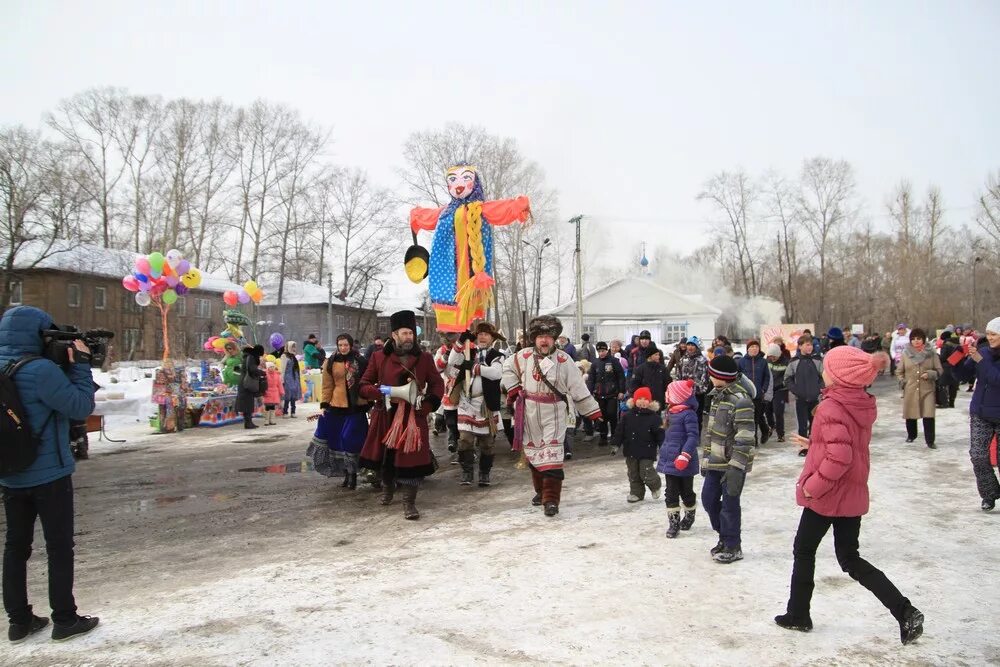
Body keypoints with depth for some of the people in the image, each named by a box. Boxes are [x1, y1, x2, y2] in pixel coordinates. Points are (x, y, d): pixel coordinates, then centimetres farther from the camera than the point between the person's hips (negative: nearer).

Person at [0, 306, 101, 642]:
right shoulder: (41, 370, -21)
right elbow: (82, 406, -17)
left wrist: (68, 364, 2)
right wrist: (80, 364, -10)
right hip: (49, 474, -7)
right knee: (60, 546, 5)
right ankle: (65, 620, 14)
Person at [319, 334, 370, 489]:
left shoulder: (360, 362, 0)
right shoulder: (330, 363, 5)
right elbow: (326, 386, 6)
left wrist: (370, 403, 3)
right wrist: (324, 405, 0)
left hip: (356, 407, -2)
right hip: (336, 407, 3)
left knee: (350, 441, -7)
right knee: (339, 441, 7)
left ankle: (351, 474, 5)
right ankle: (349, 473, 20)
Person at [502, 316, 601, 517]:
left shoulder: (564, 360, -7)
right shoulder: (524, 356, -1)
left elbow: (578, 388, -3)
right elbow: (508, 368, 19)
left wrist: (592, 410, -3)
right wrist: (513, 387, 7)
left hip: (554, 413, -3)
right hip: (530, 412, 4)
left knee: (552, 452, -12)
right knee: (533, 451, 14)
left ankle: (551, 499, -12)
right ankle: (540, 490, 34)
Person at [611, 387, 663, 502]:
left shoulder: (654, 417, -8)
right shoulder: (627, 416, 0)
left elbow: (660, 434, -6)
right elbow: (620, 431, 3)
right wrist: (615, 445, -1)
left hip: (647, 451, -4)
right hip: (631, 451, 4)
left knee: (646, 474, -6)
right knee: (633, 474, 12)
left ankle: (655, 486, 24)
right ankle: (636, 493, 28)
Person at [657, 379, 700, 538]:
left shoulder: (688, 414, -18)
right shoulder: (671, 412, 9)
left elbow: (693, 437, -22)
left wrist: (685, 455, -29)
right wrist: (664, 451, 26)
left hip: (683, 463, -7)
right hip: (670, 459, 7)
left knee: (686, 491, 12)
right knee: (670, 492, 6)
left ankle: (689, 516, 34)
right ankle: (673, 523, 11)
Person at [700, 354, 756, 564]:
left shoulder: (740, 400, -19)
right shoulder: (718, 396, 10)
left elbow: (744, 438, -22)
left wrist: (736, 467, -24)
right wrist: (706, 456, 20)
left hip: (733, 463, -9)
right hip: (716, 461, 9)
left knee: (729, 504, 1)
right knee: (708, 499, 13)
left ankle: (733, 547, 17)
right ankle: (725, 537, 31)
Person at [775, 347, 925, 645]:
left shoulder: (830, 407, -22)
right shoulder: (862, 405, 4)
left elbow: (839, 457, -28)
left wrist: (812, 486, -18)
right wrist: (813, 444, 15)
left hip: (826, 496, -7)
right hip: (854, 494, 8)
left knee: (804, 552, 13)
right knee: (850, 559, 17)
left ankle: (798, 615, 26)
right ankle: (905, 612, 5)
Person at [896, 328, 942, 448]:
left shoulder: (931, 353, 1)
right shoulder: (905, 353, 4)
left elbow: (939, 370, 5)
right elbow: (899, 371, 12)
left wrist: (930, 374, -13)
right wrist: (902, 382, -2)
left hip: (927, 389, -2)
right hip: (910, 390, 2)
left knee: (929, 415, -8)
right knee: (910, 415, 10)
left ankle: (930, 440, 1)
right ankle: (911, 435, 33)